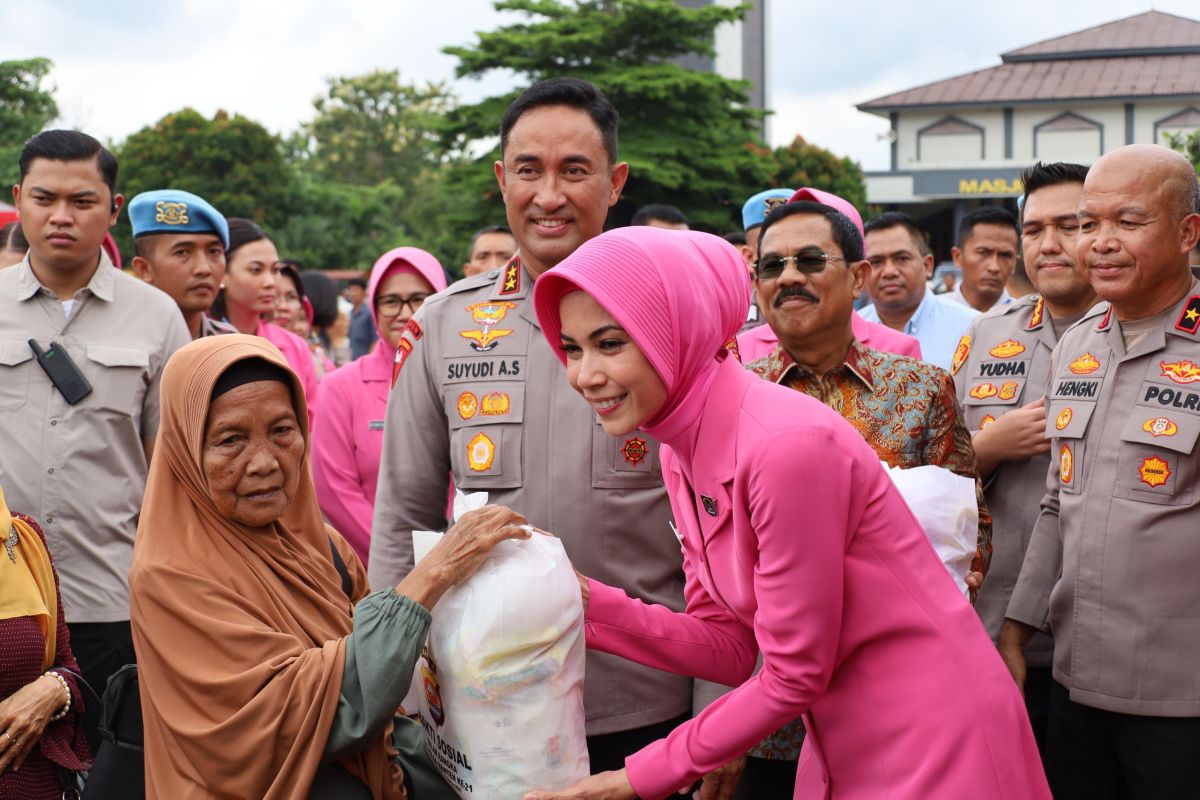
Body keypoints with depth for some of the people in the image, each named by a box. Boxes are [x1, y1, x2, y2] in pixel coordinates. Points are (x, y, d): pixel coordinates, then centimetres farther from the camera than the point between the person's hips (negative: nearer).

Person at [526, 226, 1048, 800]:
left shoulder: (788, 445, -26)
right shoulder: (681, 450, -1)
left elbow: (793, 676, -20)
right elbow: (729, 646, 1)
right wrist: (586, 602, -11)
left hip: (935, 747, -7)